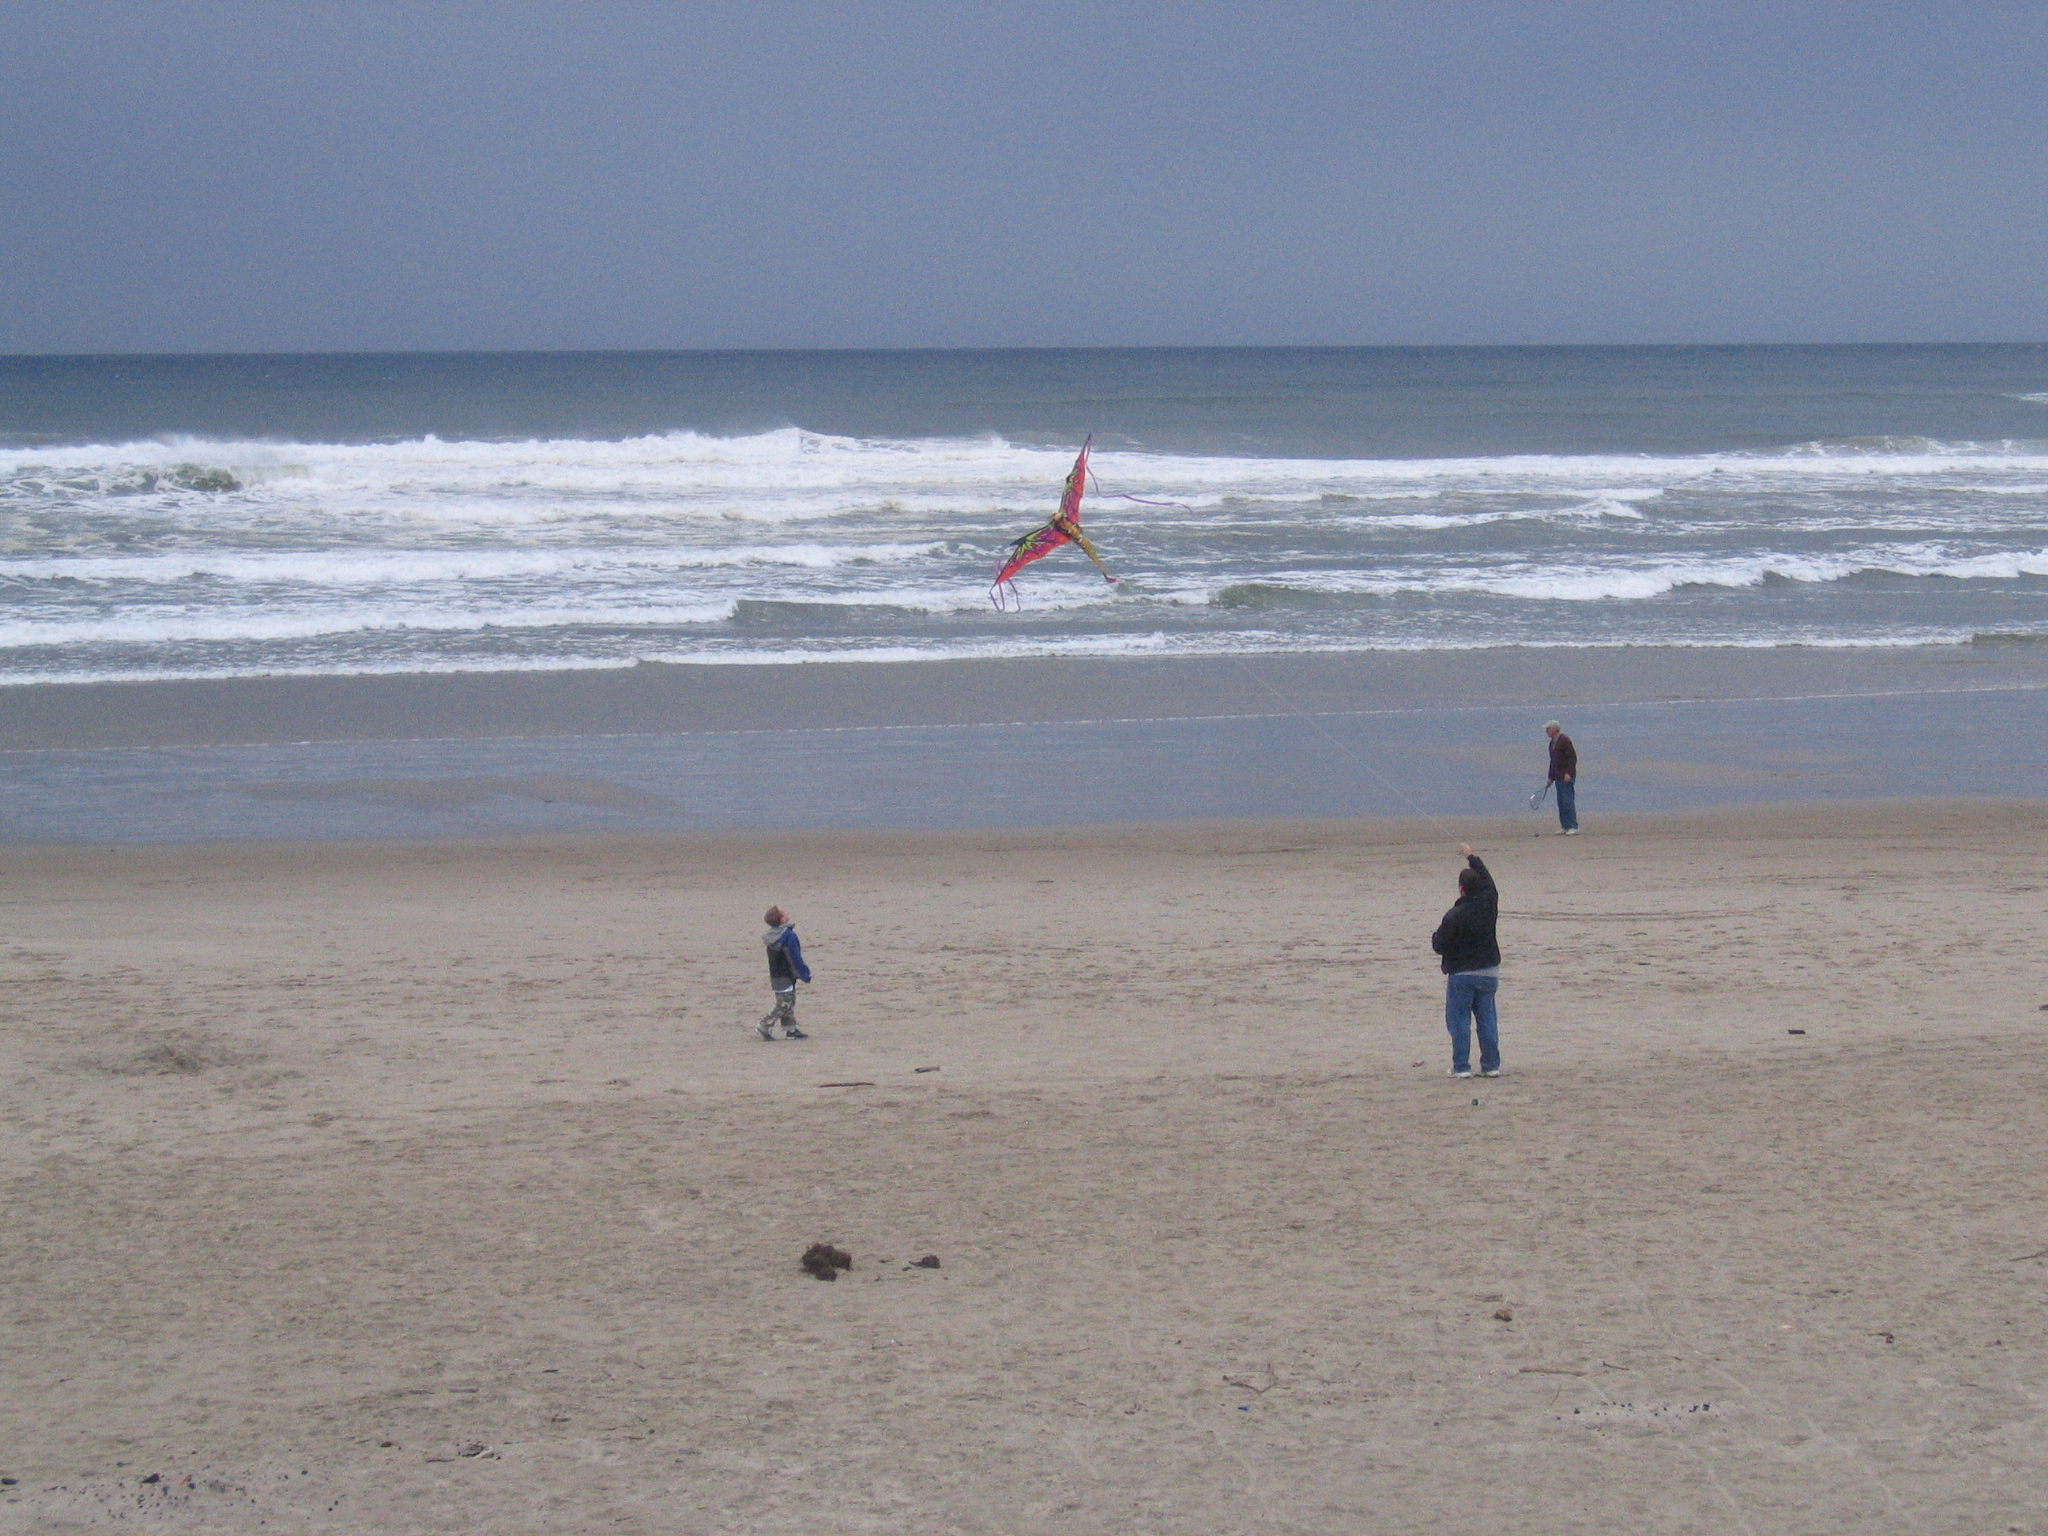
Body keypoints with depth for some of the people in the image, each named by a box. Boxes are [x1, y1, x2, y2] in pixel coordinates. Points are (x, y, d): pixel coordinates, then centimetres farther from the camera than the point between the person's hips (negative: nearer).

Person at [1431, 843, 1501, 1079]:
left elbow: (1440, 946, -13)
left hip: (1461, 974, -5)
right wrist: (1472, 856, 30)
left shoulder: (1454, 917, -18)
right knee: (1487, 1018, 10)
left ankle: (1461, 1066, -1)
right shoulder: (1489, 905, -2)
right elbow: (1487, 880, 17)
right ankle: (1491, 1065, 10)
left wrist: (1435, 936, 11)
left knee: (1459, 1020, 1)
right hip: (1489, 972, 5)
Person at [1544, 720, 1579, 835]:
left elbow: (1573, 757, -17)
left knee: (1568, 802, -11)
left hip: (1567, 778, -9)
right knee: (1561, 803, 9)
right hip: (1558, 778, 9)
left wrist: (1568, 773, -24)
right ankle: (1565, 827, 12)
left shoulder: (1564, 740, -12)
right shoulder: (1552, 743, 17)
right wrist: (1551, 778, 23)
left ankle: (1573, 828, -11)